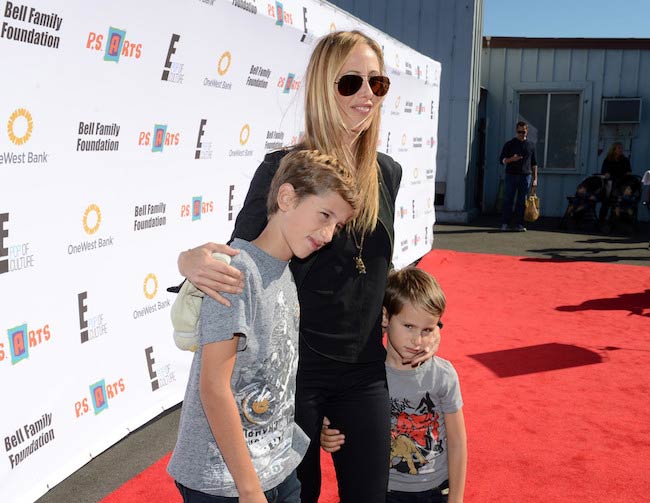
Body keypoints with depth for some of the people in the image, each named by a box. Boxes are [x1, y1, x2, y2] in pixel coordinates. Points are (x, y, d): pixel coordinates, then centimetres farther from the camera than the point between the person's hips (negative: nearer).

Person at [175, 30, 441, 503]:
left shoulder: (387, 173, 2)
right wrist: (192, 260, -29)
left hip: (365, 371, 5)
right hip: (294, 368, -4)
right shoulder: (283, 169, -14)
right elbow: (241, 261, -9)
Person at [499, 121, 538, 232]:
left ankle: (519, 224, 5)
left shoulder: (530, 145, 12)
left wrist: (535, 179, 9)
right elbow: (502, 160, 2)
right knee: (508, 200, -2)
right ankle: (504, 223, 3)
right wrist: (511, 159, -18)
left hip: (525, 176, 2)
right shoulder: (510, 144, 5)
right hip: (511, 176, -2)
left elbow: (534, 164, 15)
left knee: (522, 201, 1)